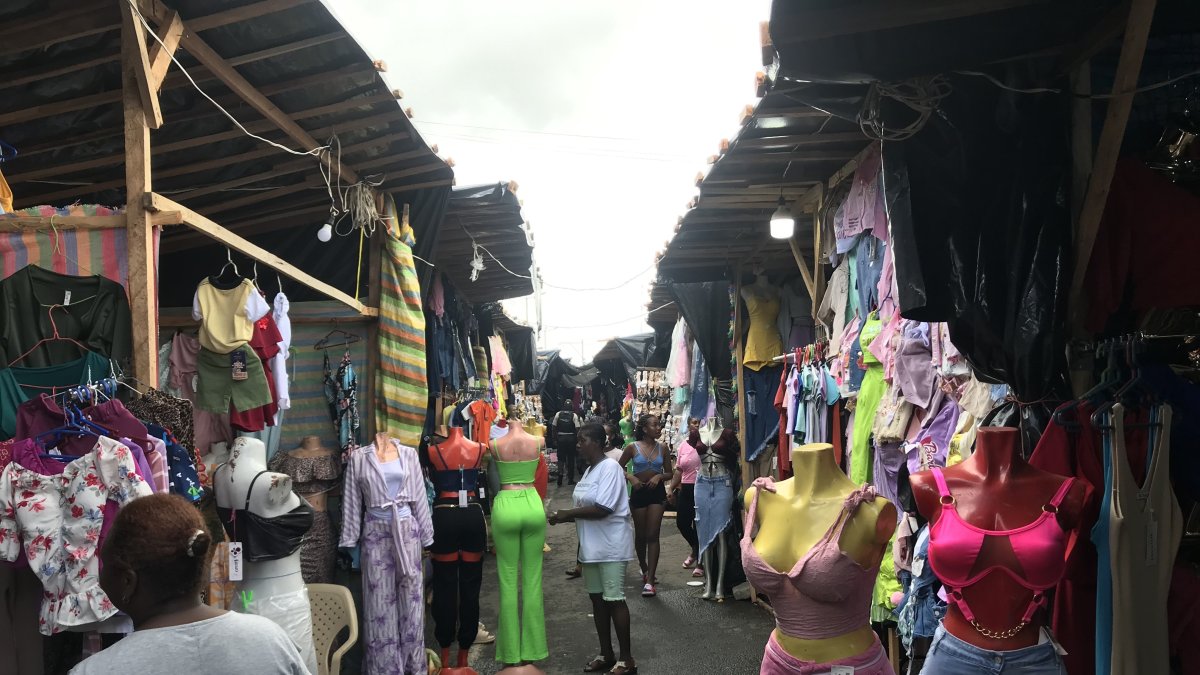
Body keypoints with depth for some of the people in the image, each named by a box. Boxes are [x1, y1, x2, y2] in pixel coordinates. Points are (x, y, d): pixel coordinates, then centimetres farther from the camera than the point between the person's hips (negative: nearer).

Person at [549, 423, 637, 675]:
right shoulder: (589, 469, 12)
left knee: (614, 599, -4)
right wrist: (564, 517, -2)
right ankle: (606, 655, 24)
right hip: (591, 545, 9)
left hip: (611, 545, -9)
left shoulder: (610, 467, -15)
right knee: (597, 598, 13)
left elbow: (602, 509, -23)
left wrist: (567, 513, -16)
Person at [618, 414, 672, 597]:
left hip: (657, 492, 1)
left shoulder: (662, 448, 1)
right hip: (639, 492, -1)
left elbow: (669, 473, 7)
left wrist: (660, 476, -13)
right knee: (640, 535, 12)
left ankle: (649, 581, -6)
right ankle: (645, 570, 37)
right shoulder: (633, 447, -6)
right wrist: (630, 477, -16)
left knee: (653, 535, -5)